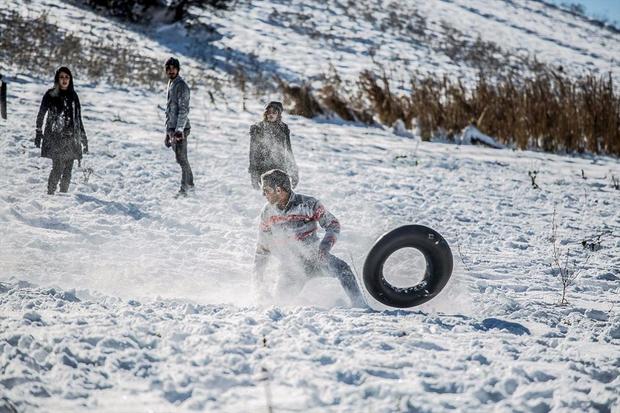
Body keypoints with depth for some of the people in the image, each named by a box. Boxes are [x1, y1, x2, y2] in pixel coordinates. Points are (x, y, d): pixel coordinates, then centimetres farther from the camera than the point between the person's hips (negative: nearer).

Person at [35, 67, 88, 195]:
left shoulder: (73, 96, 12)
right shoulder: (50, 95, 1)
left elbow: (78, 119, 17)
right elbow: (40, 116, 3)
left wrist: (84, 139, 16)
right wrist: (38, 135, -5)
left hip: (70, 138, 4)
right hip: (55, 137, -4)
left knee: (68, 170, 1)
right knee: (58, 168, -15)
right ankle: (50, 194, -7)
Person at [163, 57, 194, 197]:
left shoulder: (181, 86, -10)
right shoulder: (170, 85, 19)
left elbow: (184, 109, -18)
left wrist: (179, 129, -25)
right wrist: (168, 132, 23)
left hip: (180, 128, -9)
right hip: (172, 128, 9)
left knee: (181, 158, -8)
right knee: (181, 158, 14)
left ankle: (184, 189, -6)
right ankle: (190, 184, 23)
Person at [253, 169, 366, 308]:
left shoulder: (308, 204, -12)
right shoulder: (267, 213, 1)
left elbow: (333, 224, -6)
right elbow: (262, 249, 11)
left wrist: (325, 246, -25)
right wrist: (258, 279, 9)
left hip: (315, 256, -5)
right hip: (291, 265, 5)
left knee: (342, 268, -28)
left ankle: (360, 305, -25)